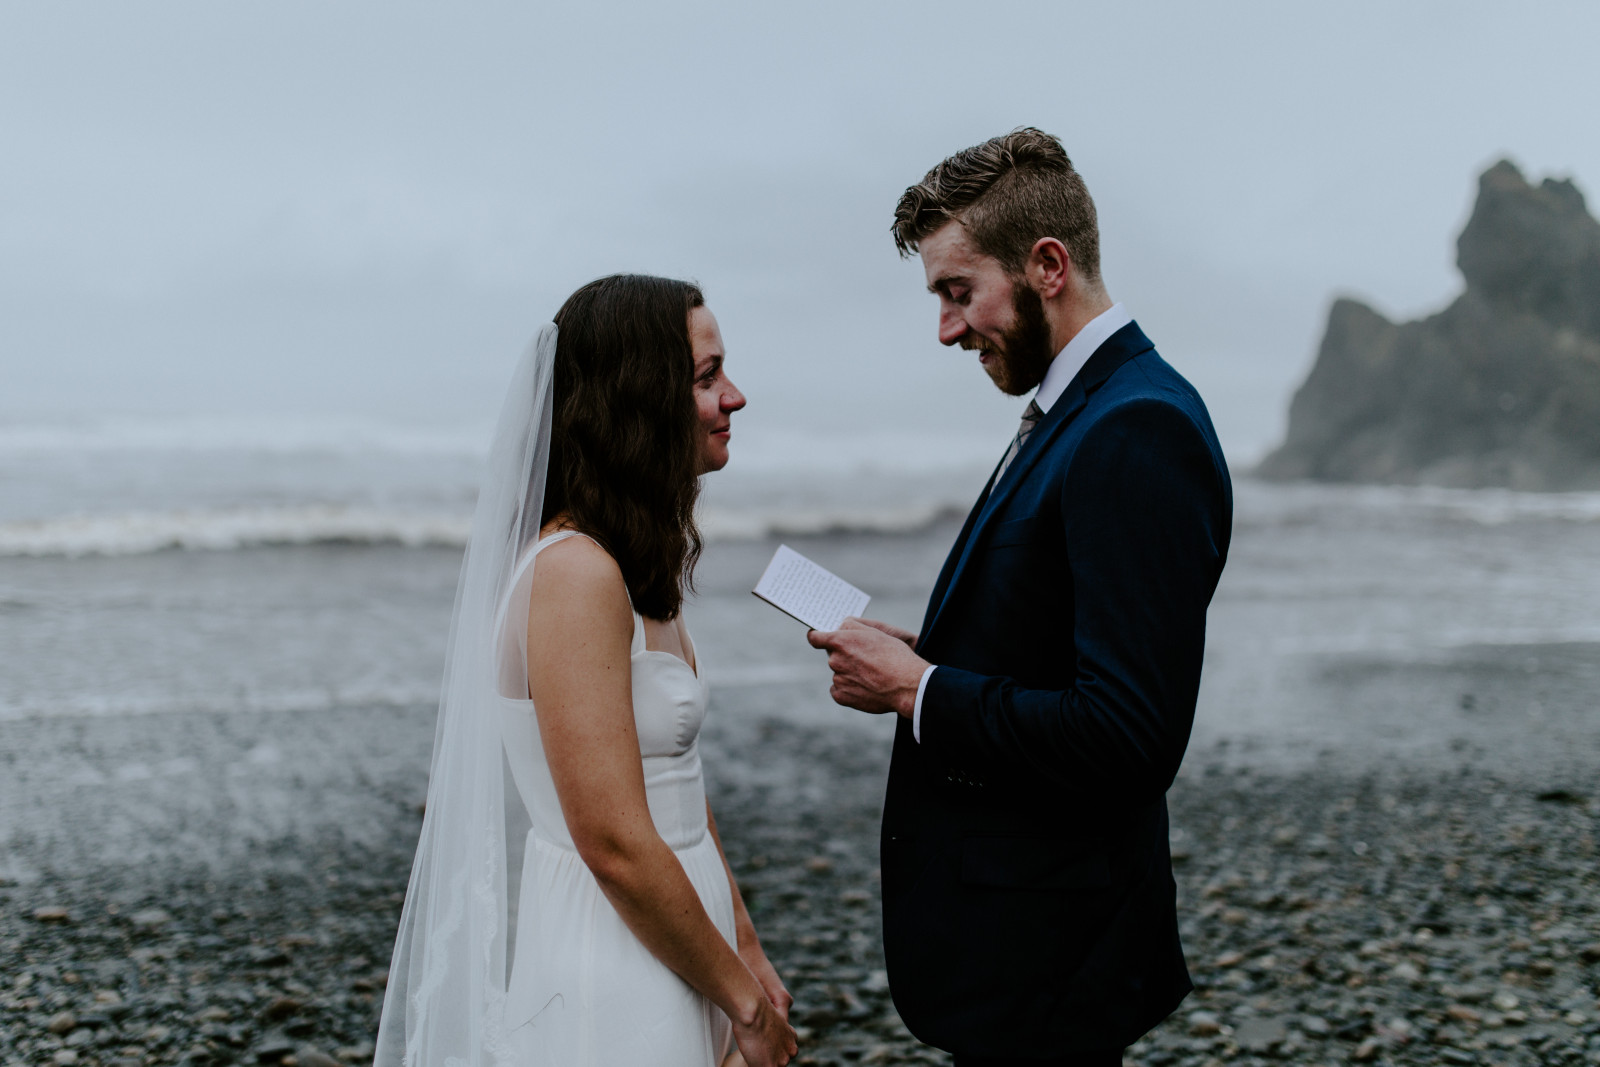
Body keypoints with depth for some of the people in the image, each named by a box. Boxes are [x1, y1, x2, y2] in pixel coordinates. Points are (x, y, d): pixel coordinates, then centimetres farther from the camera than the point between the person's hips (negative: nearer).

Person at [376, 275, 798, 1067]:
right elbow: (615, 845, -22)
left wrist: (746, 954, 12)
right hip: (609, 1001, -9)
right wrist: (743, 1002, -12)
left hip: (671, 969, 9)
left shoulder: (639, 570, 9)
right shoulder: (574, 572, -20)